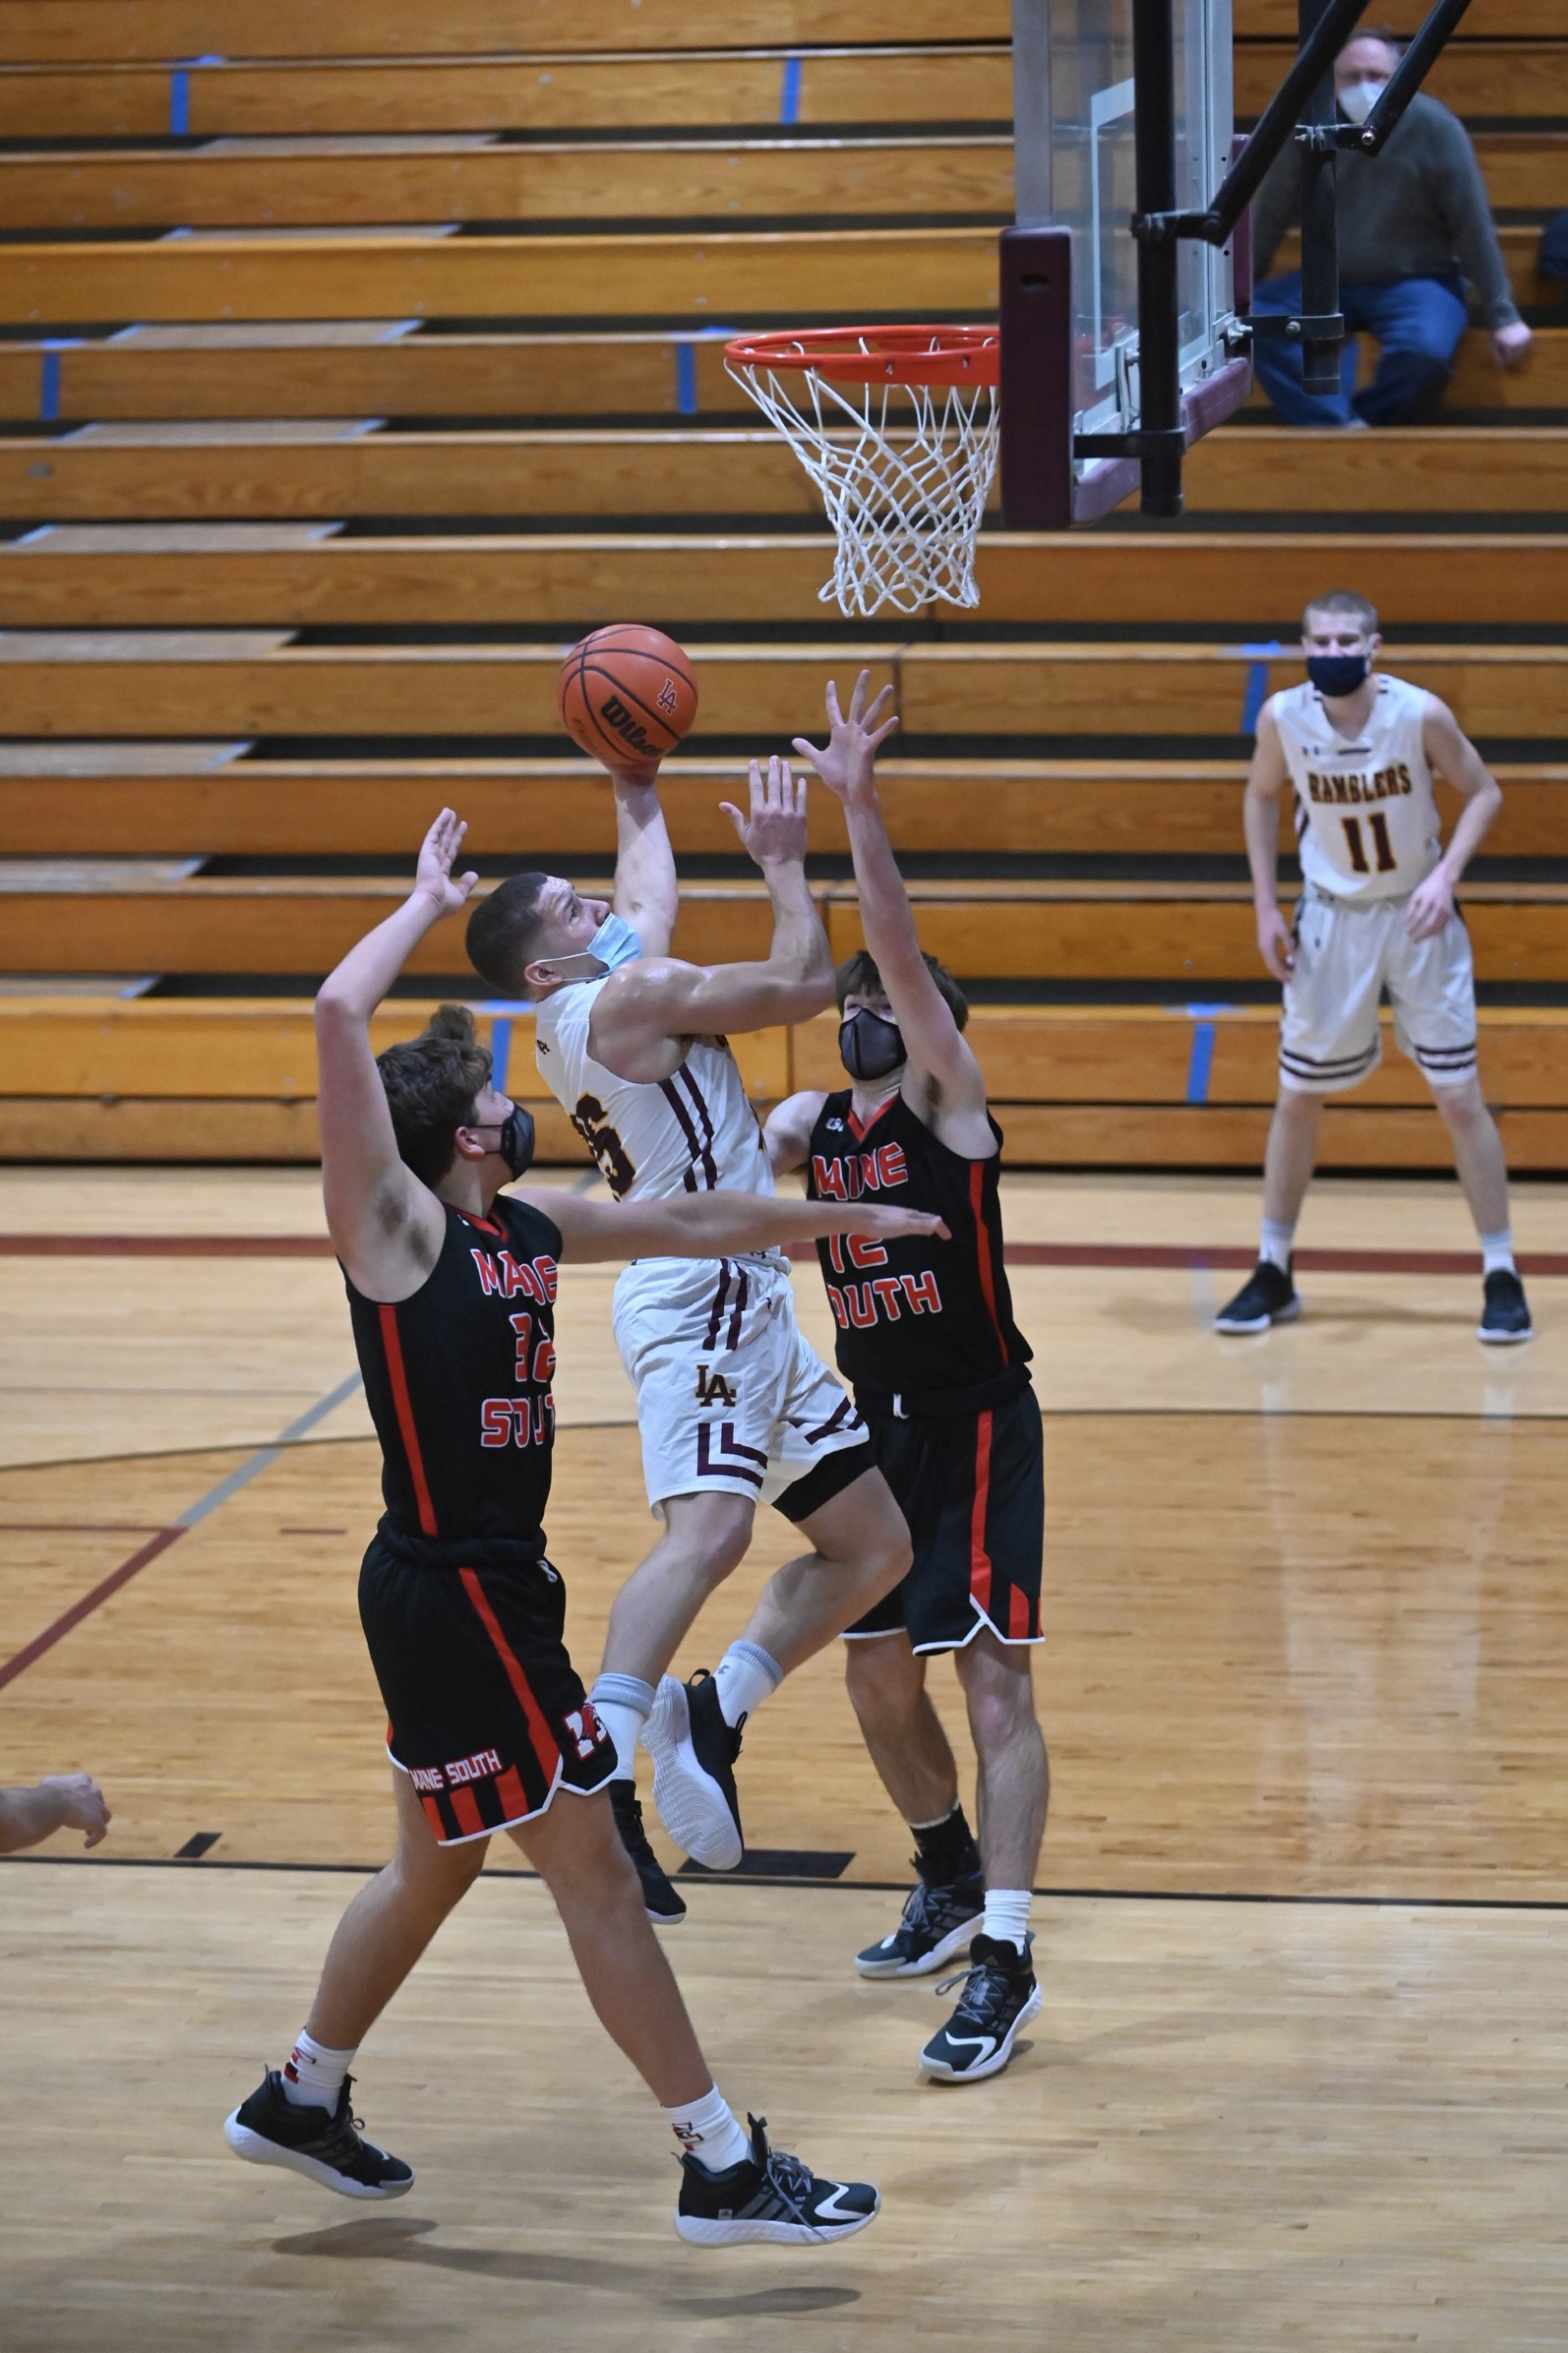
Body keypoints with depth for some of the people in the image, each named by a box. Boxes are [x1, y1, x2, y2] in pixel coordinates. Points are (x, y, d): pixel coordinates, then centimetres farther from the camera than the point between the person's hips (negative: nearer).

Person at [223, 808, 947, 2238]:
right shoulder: (394, 1224, -13)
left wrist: (859, 1220, 29)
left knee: (439, 1865, 21)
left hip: (492, 1587, 9)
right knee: (595, 1871, -4)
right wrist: (432, 901, -14)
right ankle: (725, 2169, 3)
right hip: (448, 1595, -9)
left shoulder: (529, 1230, 9)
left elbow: (700, 1223, 22)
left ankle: (302, 2100, 38)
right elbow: (339, 1017, -26)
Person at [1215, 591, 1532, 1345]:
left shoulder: (1420, 714, -21)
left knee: (1460, 1097, -2)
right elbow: (1261, 797, 5)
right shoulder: (1283, 717, -14)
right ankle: (1273, 1274, 19)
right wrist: (1266, 908, 0)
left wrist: (1445, 875, -22)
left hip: (1418, 916, -2)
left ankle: (1501, 1275, 8)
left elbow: (1482, 792, -7)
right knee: (1297, 1098, 6)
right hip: (1331, 919, 2)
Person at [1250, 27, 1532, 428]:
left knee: (1425, 350, -36)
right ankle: (1342, 427, -27)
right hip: (1332, 281, 4)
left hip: (1416, 282, -4)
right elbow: (1270, 218, 6)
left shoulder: (1432, 126, -12)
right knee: (1255, 319, -22)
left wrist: (1502, 316, -8)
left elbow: (1473, 226, -9)